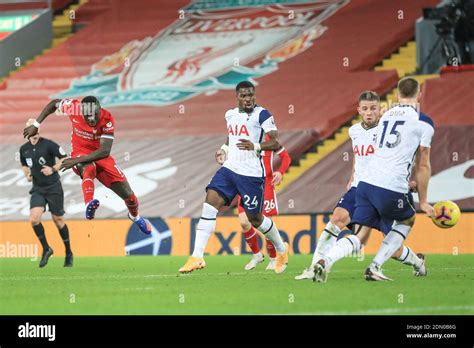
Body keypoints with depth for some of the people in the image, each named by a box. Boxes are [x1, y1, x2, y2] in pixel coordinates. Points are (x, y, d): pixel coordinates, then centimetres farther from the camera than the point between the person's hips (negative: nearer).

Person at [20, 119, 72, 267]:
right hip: (37, 189, 4)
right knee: (34, 219, -15)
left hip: (53, 188, -4)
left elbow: (66, 159, -8)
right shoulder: (24, 149, 4)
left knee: (58, 220, 4)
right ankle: (46, 249, 4)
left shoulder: (48, 144, -11)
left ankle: (69, 253, 22)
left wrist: (53, 169, -20)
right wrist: (27, 174, 3)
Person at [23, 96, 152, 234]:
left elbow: (104, 151, -31)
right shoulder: (74, 107, -23)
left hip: (100, 156, 1)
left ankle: (135, 216, 41)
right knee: (88, 168, -41)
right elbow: (54, 103, -1)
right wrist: (36, 125, -5)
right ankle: (89, 205, -66)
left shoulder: (107, 119, -25)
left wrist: (77, 160, -38)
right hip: (80, 153, -1)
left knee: (128, 194, 6)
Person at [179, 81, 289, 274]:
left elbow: (275, 143, -15)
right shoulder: (230, 115, 12)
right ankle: (197, 257, -15)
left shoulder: (262, 114, -8)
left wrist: (255, 146, -31)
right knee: (210, 203, -13)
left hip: (251, 173, -6)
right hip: (229, 168, 6)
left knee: (255, 218, 5)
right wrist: (224, 148, 13)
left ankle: (281, 250, 33)